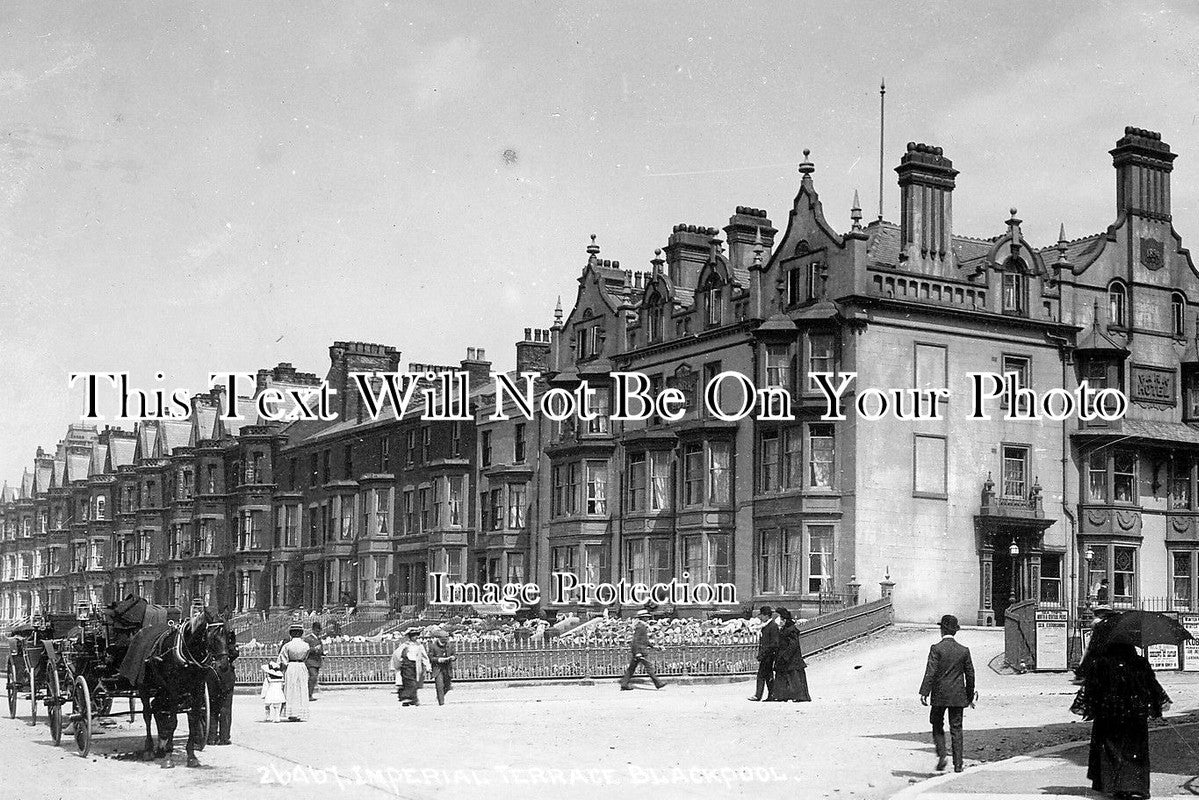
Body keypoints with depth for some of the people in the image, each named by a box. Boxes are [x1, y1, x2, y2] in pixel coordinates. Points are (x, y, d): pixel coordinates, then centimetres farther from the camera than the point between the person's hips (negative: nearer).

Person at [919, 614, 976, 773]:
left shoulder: (936, 648, -8)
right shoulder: (964, 650, 3)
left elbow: (930, 672, -15)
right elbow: (970, 674, 8)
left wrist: (924, 692, -14)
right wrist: (970, 696, 19)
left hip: (939, 695, -3)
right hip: (958, 696, 3)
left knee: (937, 726, 14)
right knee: (956, 729, 5)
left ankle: (942, 755, -1)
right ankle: (958, 764, 3)